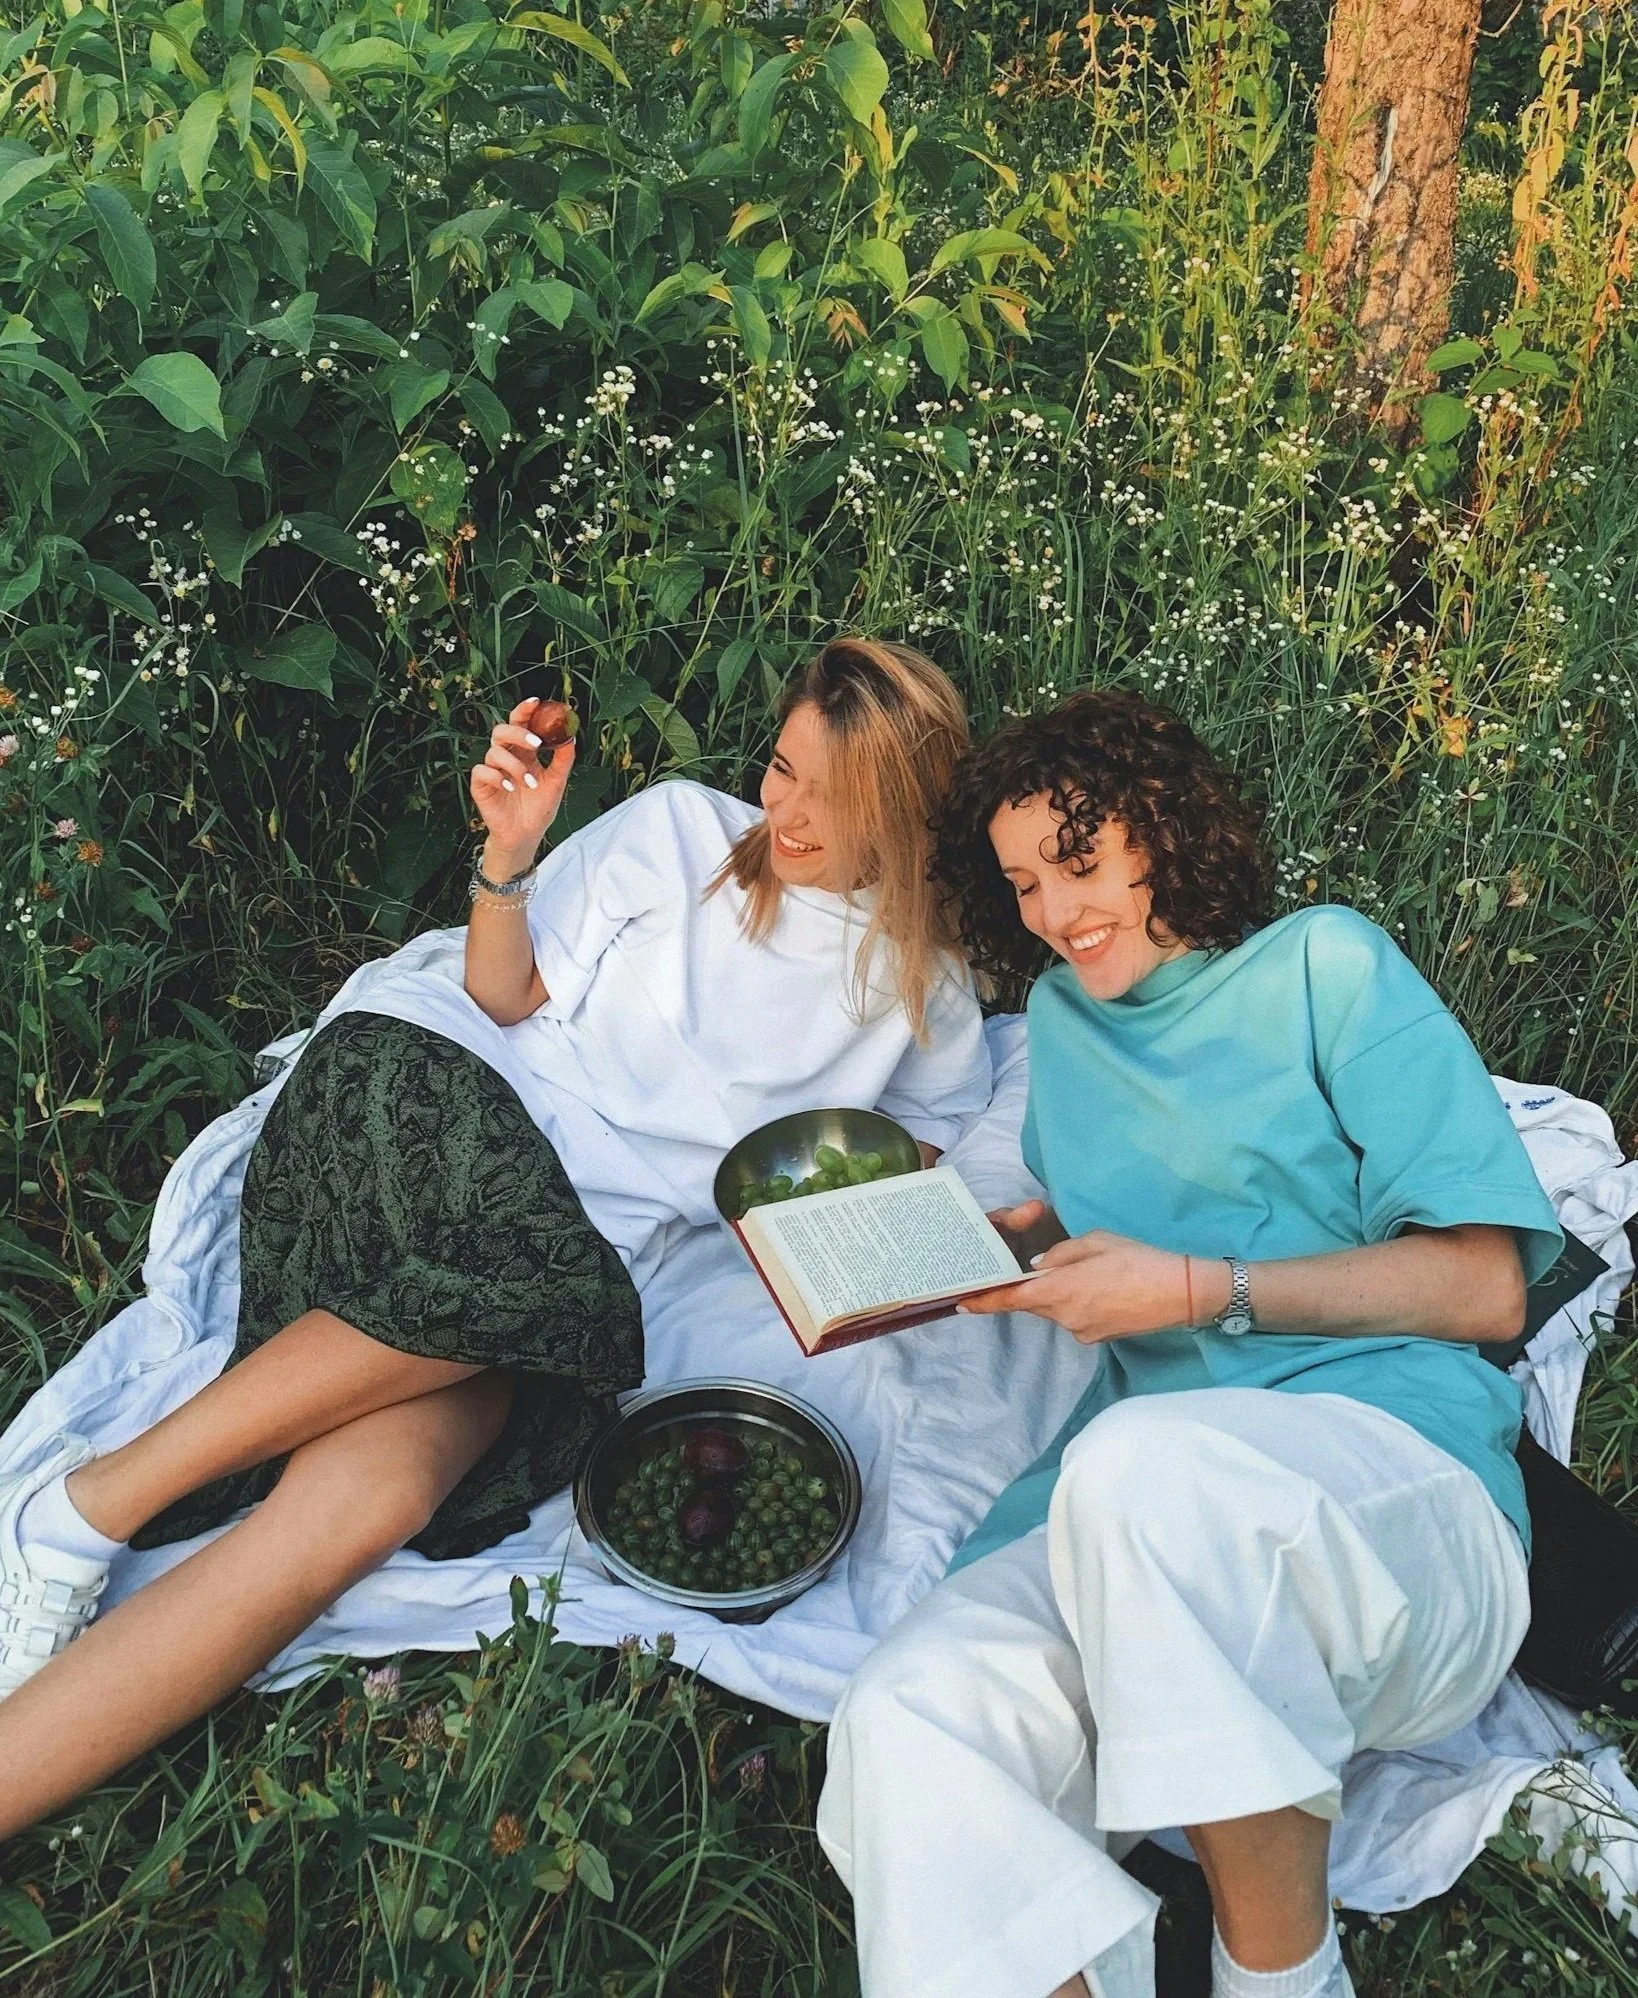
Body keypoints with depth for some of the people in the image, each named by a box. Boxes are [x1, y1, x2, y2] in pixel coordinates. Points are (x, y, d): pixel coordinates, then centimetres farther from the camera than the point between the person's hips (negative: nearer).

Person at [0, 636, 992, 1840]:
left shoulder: (927, 988, 15)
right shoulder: (684, 829, 10)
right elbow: (505, 997, 10)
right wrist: (510, 858, -7)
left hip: (597, 1239, 1)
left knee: (382, 1487, -29)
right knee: (551, 1279, -37)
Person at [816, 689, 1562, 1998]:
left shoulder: (1324, 965, 9)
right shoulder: (1062, 1018, 26)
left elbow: (1485, 1286, 2)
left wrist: (1204, 1292, -7)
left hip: (1402, 1477, -3)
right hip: (1145, 1529, 4)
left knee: (1147, 1463, -39)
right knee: (910, 1719, -30)